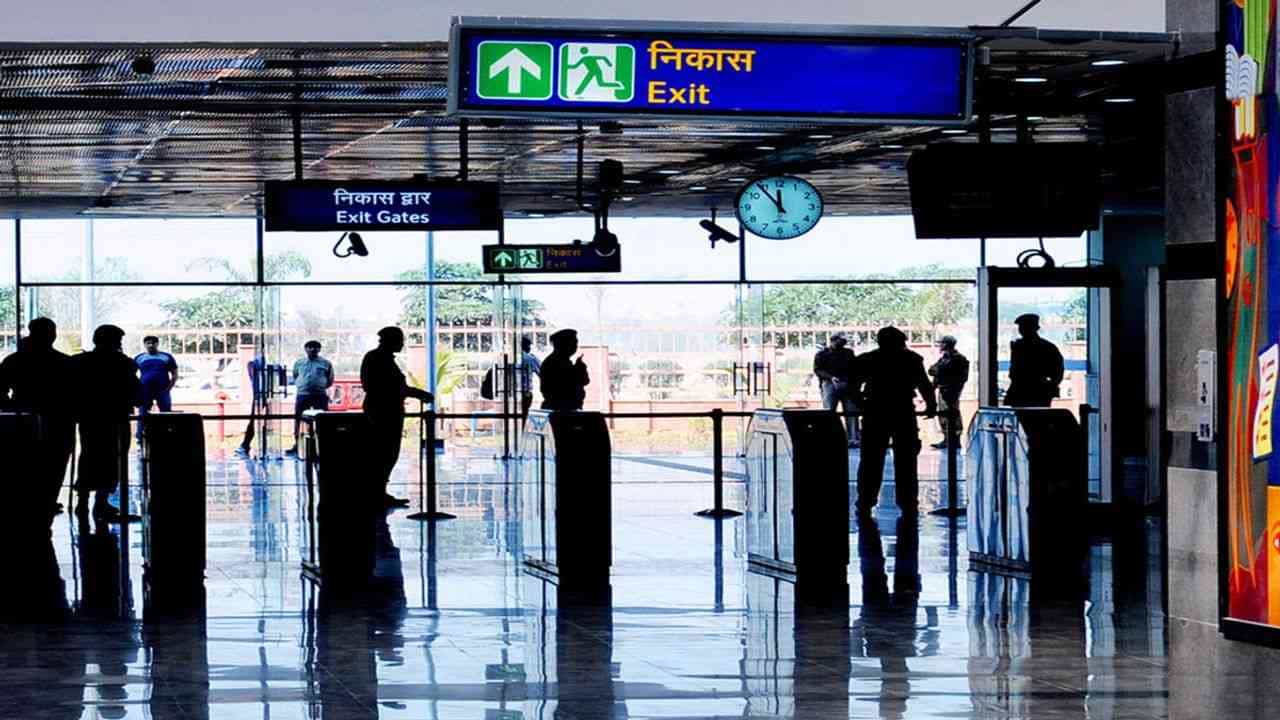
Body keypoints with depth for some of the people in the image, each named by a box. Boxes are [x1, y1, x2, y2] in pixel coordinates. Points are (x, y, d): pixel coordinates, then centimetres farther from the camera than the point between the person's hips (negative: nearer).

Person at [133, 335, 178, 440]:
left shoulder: (167, 357, 7)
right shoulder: (139, 358, 8)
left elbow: (175, 374, 8)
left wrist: (169, 388, -5)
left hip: (163, 391, 0)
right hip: (145, 391, 0)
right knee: (143, 416, -1)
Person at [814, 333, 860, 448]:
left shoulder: (849, 353, 22)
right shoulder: (822, 354, 10)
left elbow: (855, 368, 18)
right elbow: (817, 370, -1)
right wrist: (831, 377, -16)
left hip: (848, 385, 3)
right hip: (830, 384, -3)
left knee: (851, 412, -3)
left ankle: (853, 439, -3)